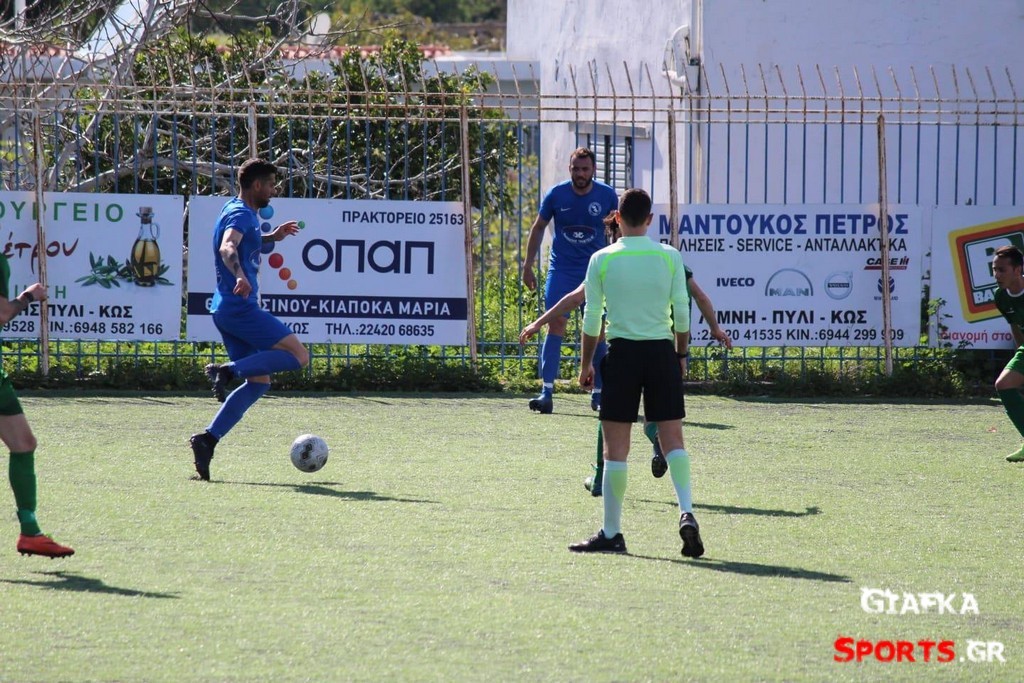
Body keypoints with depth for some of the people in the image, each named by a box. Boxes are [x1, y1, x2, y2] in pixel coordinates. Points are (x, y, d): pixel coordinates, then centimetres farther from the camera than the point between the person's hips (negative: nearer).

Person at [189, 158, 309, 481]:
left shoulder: (238, 210, 20)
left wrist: (271, 237, 43)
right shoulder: (241, 214, -11)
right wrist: (240, 276, -50)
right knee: (298, 355, -12)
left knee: (259, 381, 9)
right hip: (240, 307, -10)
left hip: (227, 309, 10)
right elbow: (228, 248, -32)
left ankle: (208, 439, -1)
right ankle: (229, 370, -21)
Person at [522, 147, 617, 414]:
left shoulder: (607, 196, -3)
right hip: (561, 269, -1)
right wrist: (528, 266, 7)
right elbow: (538, 229, 8)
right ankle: (546, 392, -15)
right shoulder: (556, 194, -4)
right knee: (556, 324, -12)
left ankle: (599, 393, 12)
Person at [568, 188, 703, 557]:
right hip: (662, 351, 1)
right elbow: (682, 312, 3)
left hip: (622, 351, -1)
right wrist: (682, 354, 16)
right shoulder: (670, 257, 1)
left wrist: (586, 363, 11)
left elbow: (592, 318, 1)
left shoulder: (602, 260, -2)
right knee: (673, 439, 5)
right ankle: (686, 512, -14)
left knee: (616, 447, 3)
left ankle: (611, 532, 6)